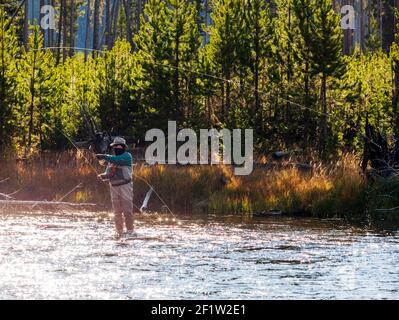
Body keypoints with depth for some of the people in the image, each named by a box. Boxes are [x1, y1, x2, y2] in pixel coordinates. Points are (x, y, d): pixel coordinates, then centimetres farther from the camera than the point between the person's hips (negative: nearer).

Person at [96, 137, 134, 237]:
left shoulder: (127, 156, -3)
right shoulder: (111, 159, 17)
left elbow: (117, 160, -23)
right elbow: (108, 173, 13)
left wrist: (105, 157, -28)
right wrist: (103, 176, -10)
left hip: (125, 186, -6)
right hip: (114, 187, 6)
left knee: (127, 210, -8)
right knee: (117, 212, 6)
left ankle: (130, 231, -4)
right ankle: (119, 232, 11)